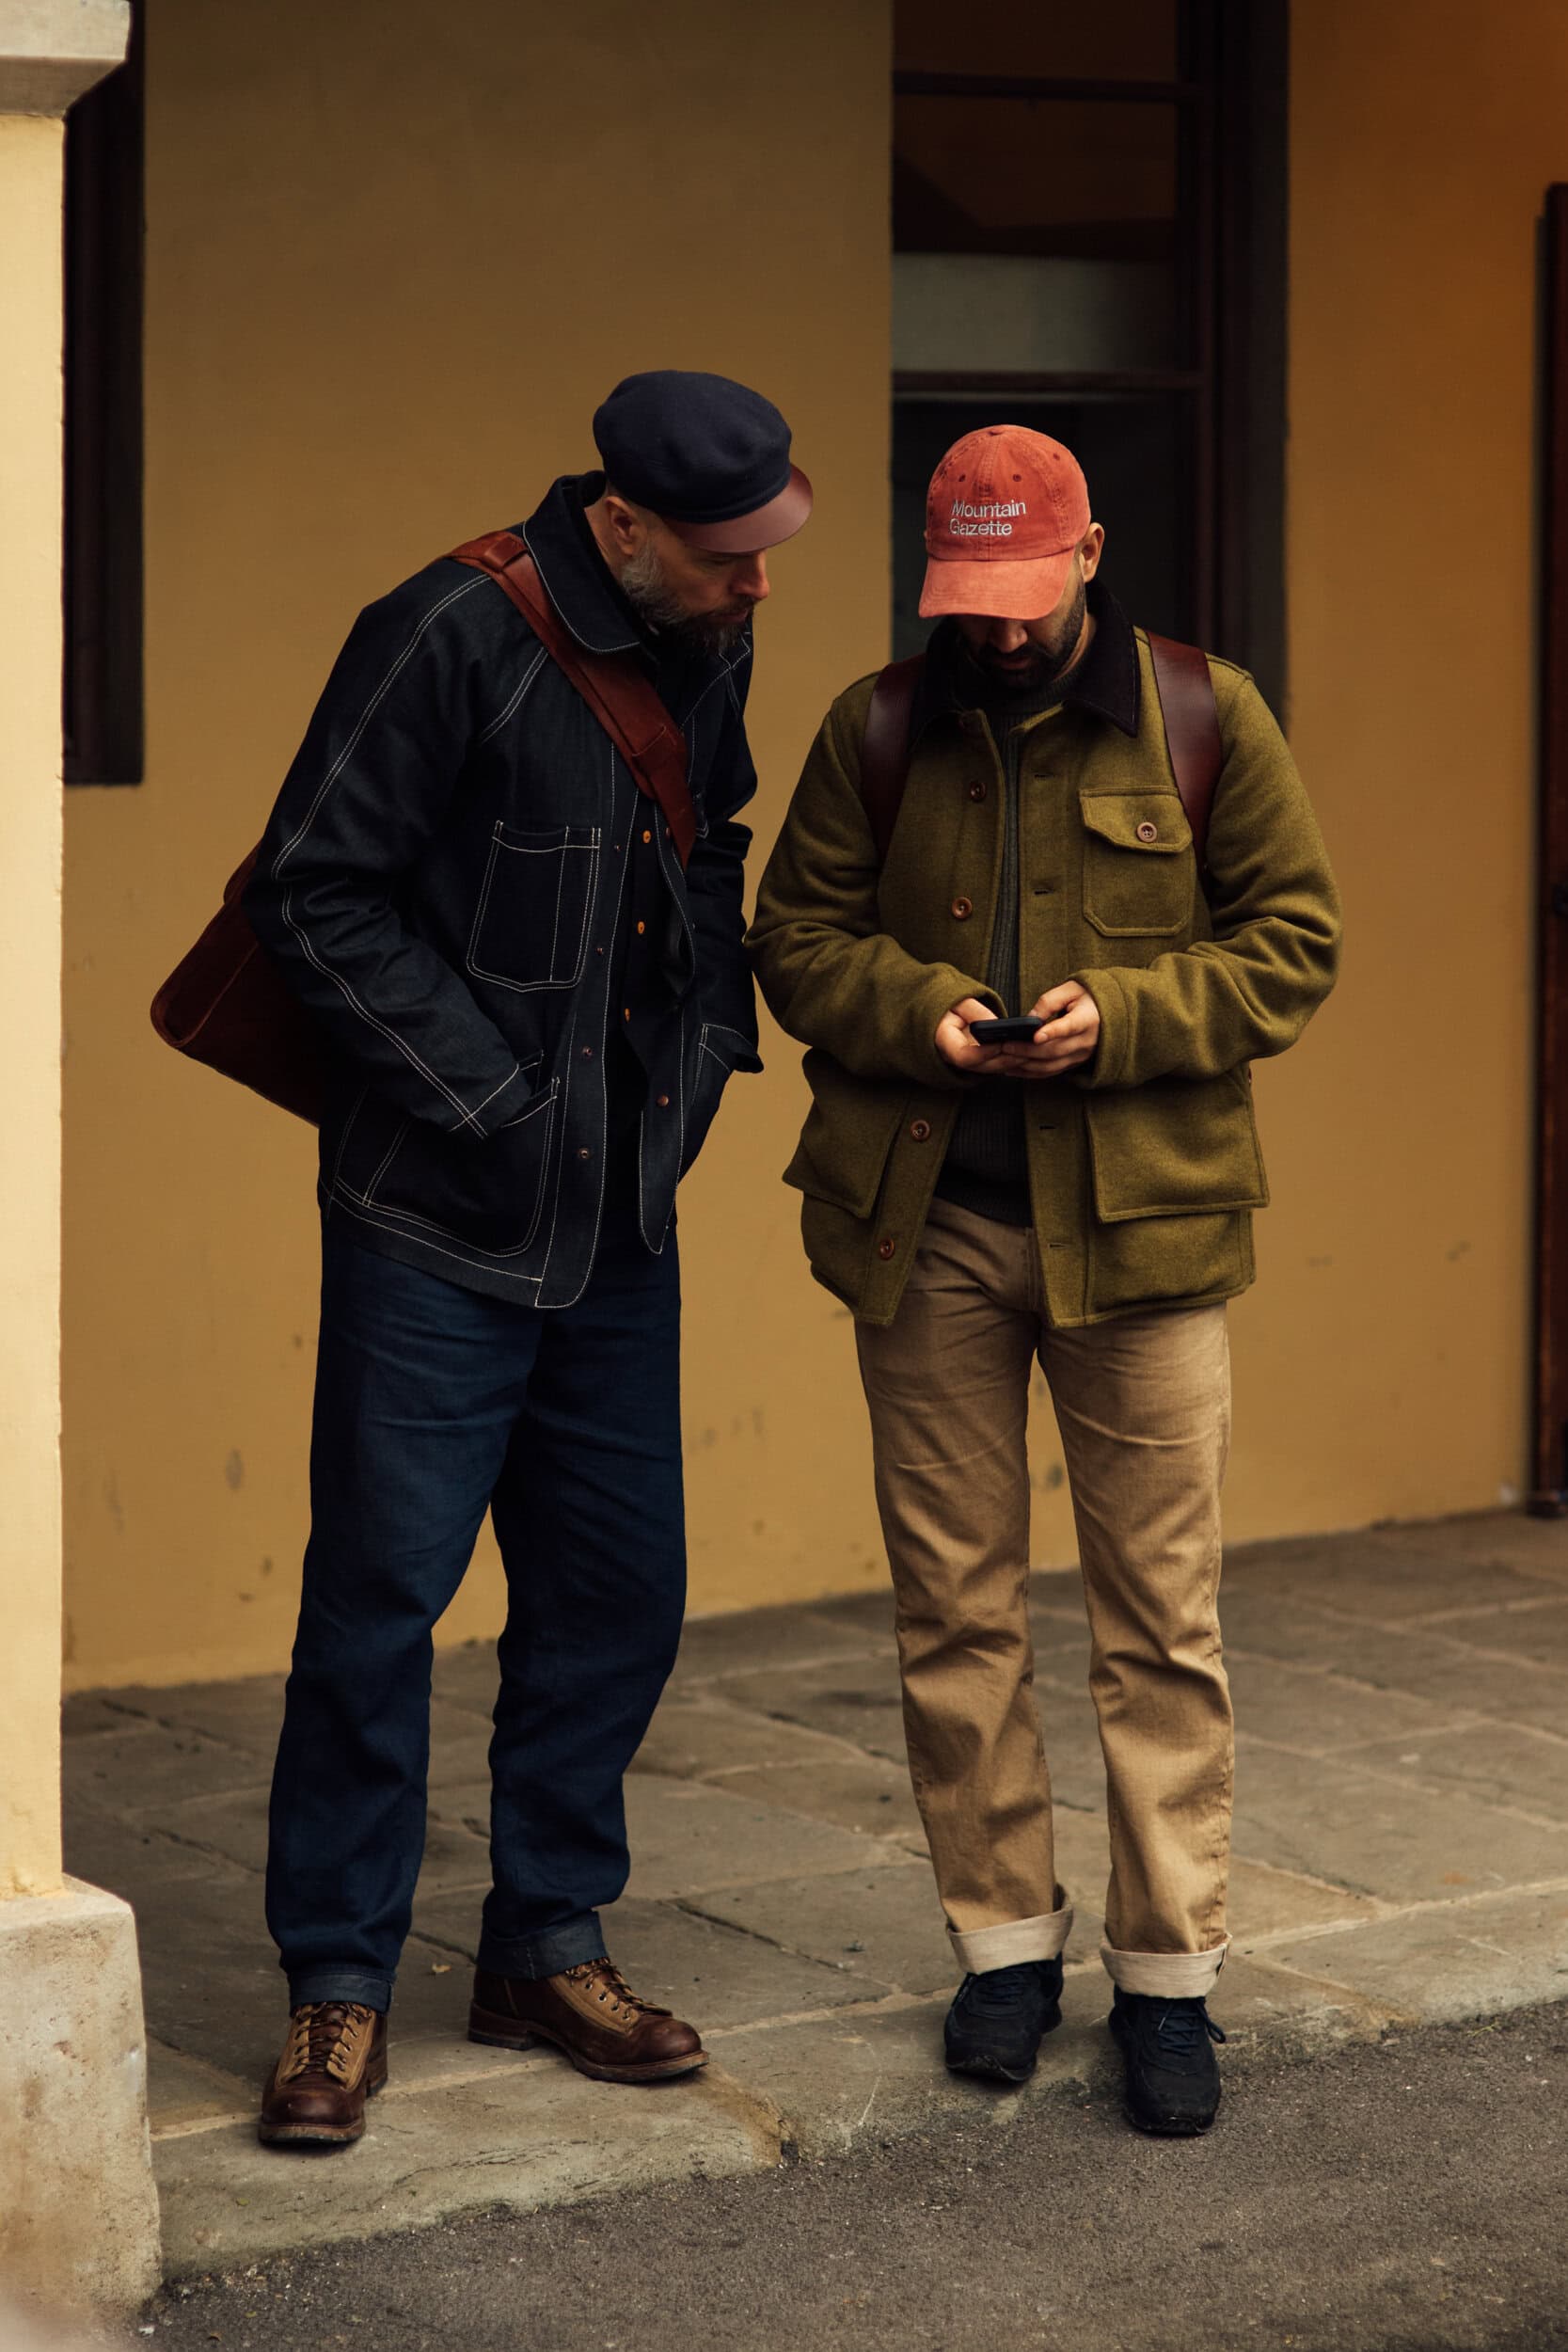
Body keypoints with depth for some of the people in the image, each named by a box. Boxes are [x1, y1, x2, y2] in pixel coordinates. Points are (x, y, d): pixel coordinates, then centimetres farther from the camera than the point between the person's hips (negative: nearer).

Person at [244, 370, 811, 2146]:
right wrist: (490, 1103, -16)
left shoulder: (708, 649, 6)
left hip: (621, 1213, 7)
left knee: (617, 1590, 10)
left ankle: (547, 1947, 23)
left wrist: (711, 1038, 6)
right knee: (381, 1592, -2)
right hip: (439, 1216, -7)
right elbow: (317, 895, -15)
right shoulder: (455, 636, -16)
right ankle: (338, 1984, 8)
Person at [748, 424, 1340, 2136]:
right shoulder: (875, 731, 6)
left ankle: (1168, 1973, 9)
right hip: (922, 1221, 2)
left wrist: (1125, 1017, -14)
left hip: (1138, 1216, -2)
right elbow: (795, 933, 10)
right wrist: (915, 1008, -10)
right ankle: (1005, 1940, 22)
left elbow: (1293, 939, 2)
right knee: (953, 1605, 8)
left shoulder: (1204, 720, 1)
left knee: (1160, 1613, 0)